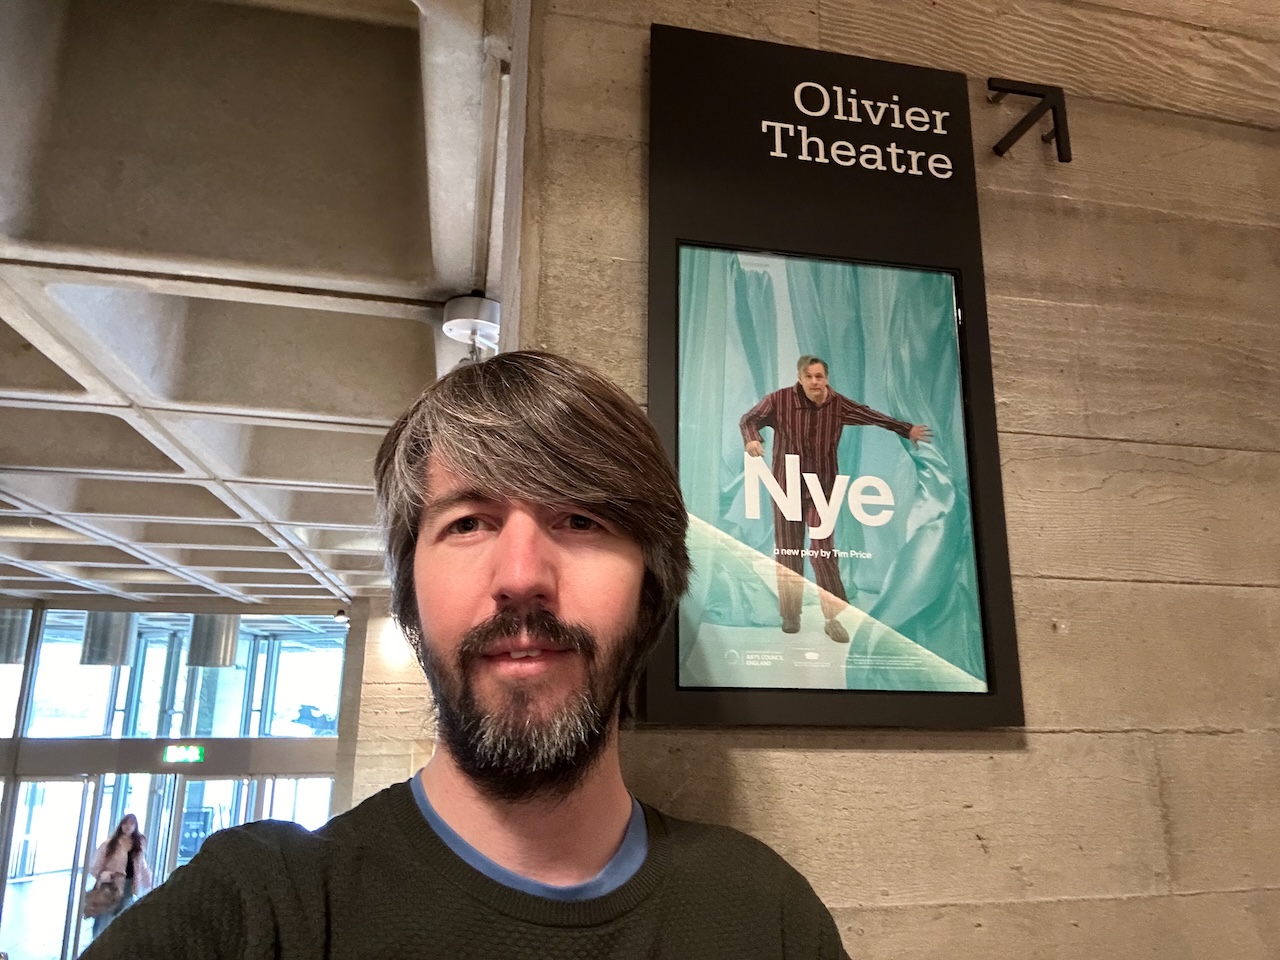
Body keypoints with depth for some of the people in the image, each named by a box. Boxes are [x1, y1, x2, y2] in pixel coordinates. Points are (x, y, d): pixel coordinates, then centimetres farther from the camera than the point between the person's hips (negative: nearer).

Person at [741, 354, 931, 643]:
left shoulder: (838, 404, -3)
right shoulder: (780, 399, -10)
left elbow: (872, 416, 9)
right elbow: (749, 419, -8)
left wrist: (906, 429, 14)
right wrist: (751, 438, -31)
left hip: (822, 487, 0)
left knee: (823, 550, -9)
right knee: (787, 552, 7)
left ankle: (835, 618, -2)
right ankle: (790, 614, 20)